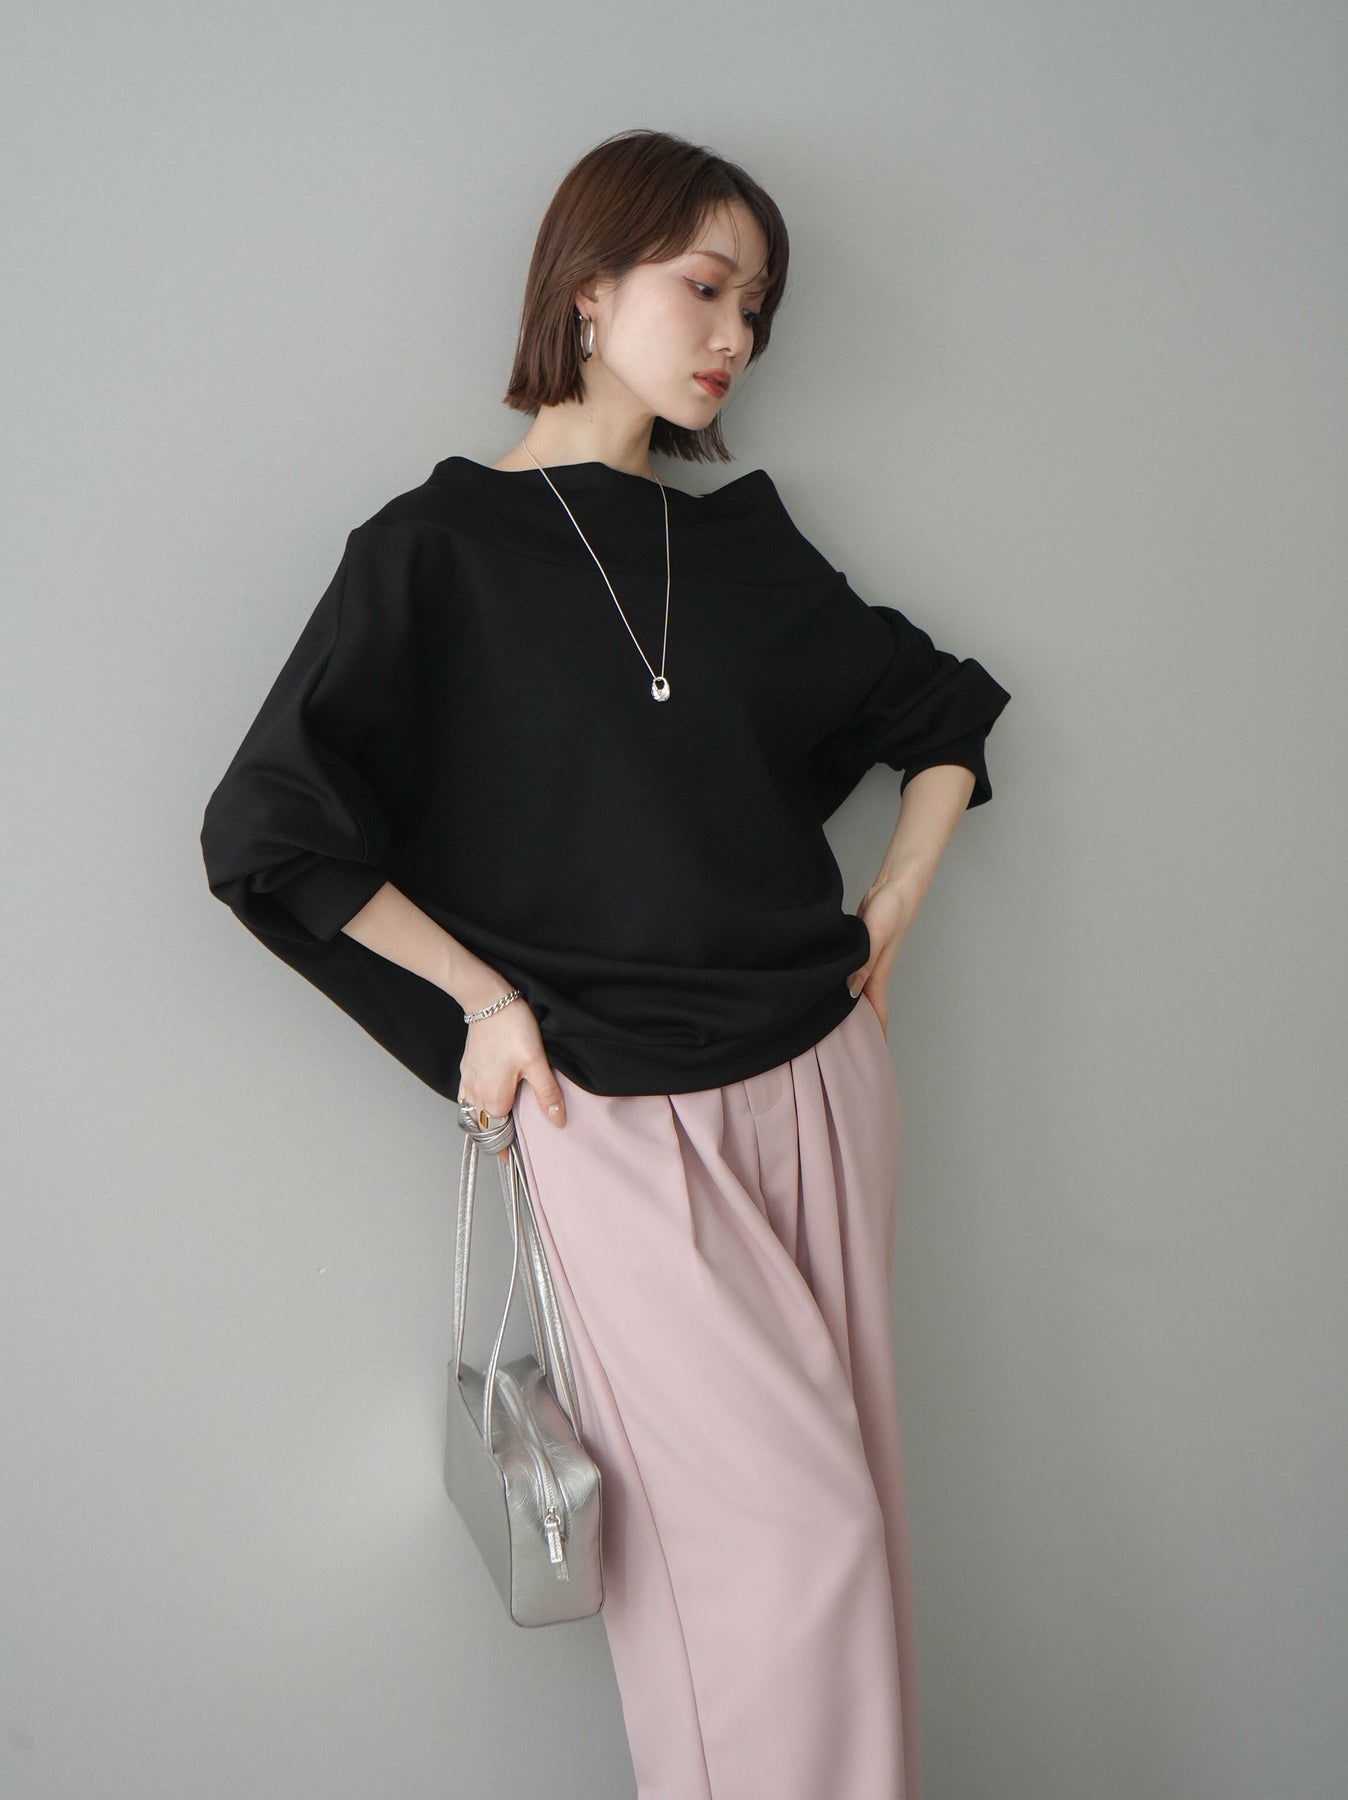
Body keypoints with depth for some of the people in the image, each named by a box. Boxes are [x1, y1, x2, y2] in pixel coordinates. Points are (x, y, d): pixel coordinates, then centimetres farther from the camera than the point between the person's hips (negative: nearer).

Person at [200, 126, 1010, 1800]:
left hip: (817, 1077, 5)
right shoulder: (438, 547, -3)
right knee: (789, 1527, -6)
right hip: (617, 1111, -5)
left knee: (843, 1513, 10)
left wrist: (889, 909, 11)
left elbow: (943, 712, 23)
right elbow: (269, 829, -6)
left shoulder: (743, 543, 10)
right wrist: (485, 996, -5)